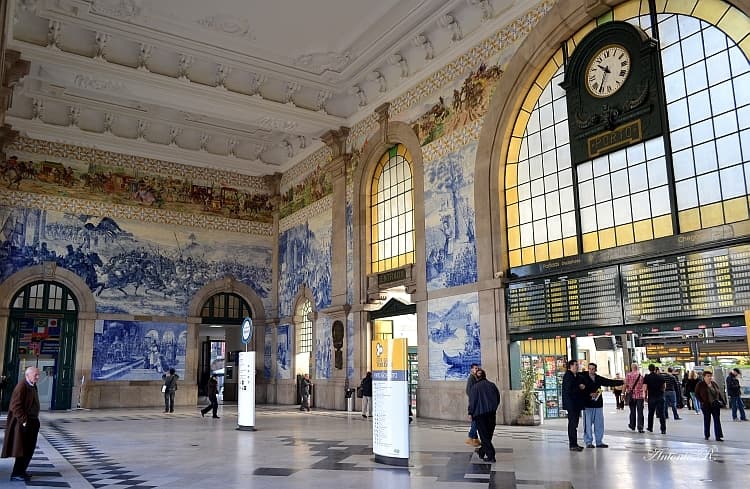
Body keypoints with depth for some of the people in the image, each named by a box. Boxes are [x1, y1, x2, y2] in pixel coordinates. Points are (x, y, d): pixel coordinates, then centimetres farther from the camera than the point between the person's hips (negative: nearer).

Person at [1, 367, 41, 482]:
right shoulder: (21, 387, -18)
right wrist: (24, 421, -21)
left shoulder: (32, 386, 10)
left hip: (32, 422, 9)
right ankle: (16, 474, 8)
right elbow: (15, 406, -21)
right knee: (23, 449, -2)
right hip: (23, 424, -9)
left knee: (29, 449, 15)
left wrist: (35, 420, 14)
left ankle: (21, 471, 26)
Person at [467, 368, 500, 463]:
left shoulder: (475, 387, -9)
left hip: (480, 414, -4)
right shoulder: (492, 385, 4)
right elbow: (498, 399, 11)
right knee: (488, 434, 18)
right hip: (491, 413, 5)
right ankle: (482, 451, 31)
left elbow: (472, 401, -9)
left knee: (484, 435, 1)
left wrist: (470, 413, 1)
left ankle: (491, 456, -7)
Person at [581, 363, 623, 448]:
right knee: (588, 425, -3)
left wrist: (622, 382, 13)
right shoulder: (584, 378, -5)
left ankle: (599, 442, 19)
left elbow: (610, 382, 14)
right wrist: (590, 394, -20)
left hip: (598, 404, 5)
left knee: (599, 424, 9)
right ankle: (588, 442, 6)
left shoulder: (599, 379, 9)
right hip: (588, 405, -5)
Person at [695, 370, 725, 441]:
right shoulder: (700, 385, -5)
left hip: (716, 405, 3)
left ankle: (718, 436, 1)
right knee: (707, 421, 8)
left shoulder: (714, 383, 6)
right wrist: (702, 401, -11)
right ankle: (706, 435, 21)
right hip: (706, 406, -3)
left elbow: (719, 392, 10)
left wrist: (722, 401, 1)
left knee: (717, 421, 0)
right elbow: (696, 394, -2)